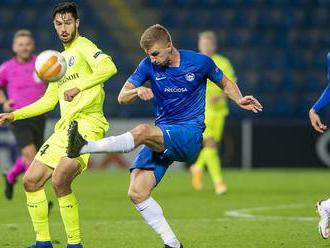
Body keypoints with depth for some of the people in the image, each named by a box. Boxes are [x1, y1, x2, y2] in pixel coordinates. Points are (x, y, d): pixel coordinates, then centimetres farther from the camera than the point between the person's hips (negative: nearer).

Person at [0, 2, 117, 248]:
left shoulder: (83, 47, -4)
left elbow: (109, 67, -25)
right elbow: (49, 100, 30)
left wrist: (79, 87, -33)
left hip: (87, 125, -9)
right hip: (64, 130, 9)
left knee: (59, 180, -25)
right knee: (31, 181, 7)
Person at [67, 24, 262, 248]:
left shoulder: (199, 62, 0)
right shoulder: (149, 65, 4)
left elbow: (225, 82, 17)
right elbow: (122, 98, 2)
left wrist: (239, 100, -3)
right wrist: (138, 91, -21)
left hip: (189, 135, -5)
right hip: (161, 138, 5)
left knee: (142, 131, -35)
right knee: (137, 193, -13)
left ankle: (85, 147, -44)